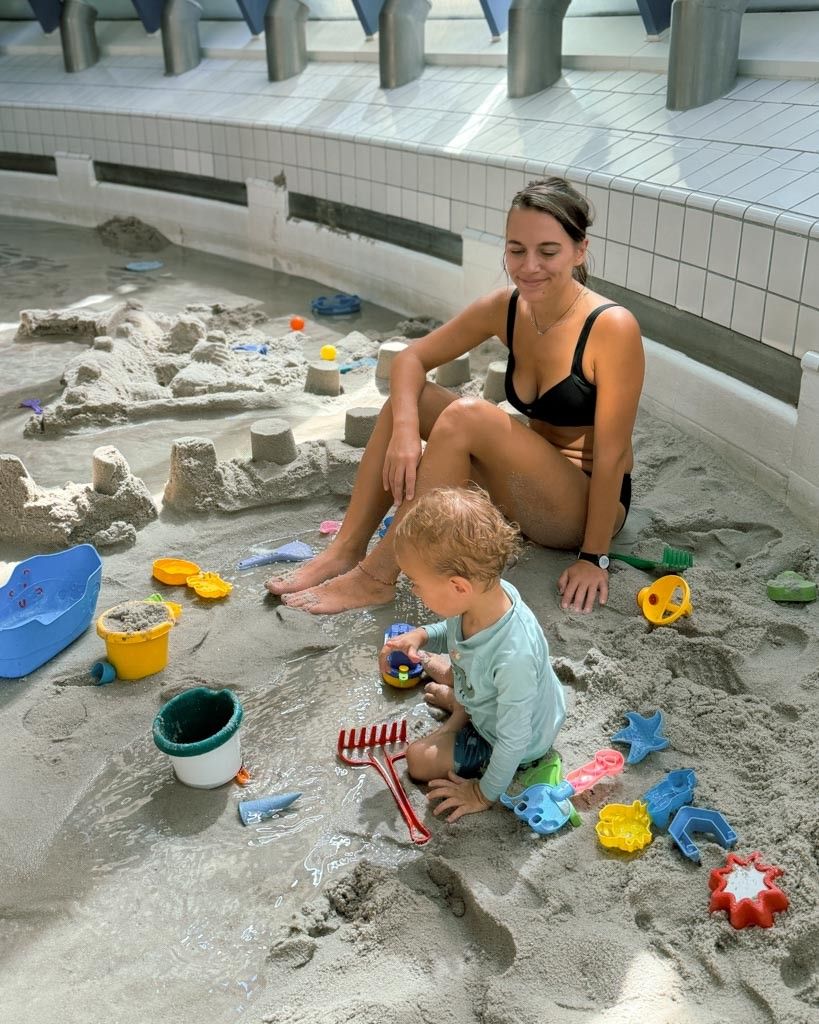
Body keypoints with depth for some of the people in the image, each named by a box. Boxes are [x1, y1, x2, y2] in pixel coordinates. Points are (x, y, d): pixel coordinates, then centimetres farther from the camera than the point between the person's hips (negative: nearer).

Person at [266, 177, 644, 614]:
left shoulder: (612, 327, -23)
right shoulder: (504, 308, -6)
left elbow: (611, 454, -20)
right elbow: (411, 359, -2)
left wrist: (593, 557, -17)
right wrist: (405, 430, -21)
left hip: (587, 504, -6)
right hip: (529, 486, 6)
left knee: (467, 415, -30)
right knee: (409, 397, -8)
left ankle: (376, 577, -22)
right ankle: (347, 550, -10)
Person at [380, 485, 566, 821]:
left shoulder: (513, 657, -48)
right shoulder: (484, 593, -26)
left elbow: (513, 740, -32)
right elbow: (454, 632, 2)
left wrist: (485, 793, -18)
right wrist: (421, 636, -17)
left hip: (512, 743, -7)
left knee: (419, 759, 1)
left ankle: (459, 717, 20)